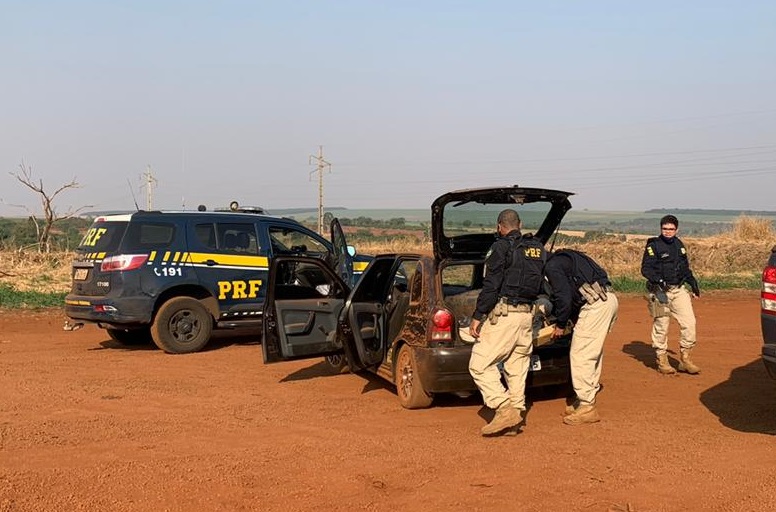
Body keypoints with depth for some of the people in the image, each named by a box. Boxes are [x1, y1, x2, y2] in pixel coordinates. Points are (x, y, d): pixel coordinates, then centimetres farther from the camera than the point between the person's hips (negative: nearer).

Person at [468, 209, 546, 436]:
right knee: (517, 368, 13)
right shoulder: (538, 249, 13)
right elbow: (543, 285, 18)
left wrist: (477, 317, -10)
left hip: (503, 314, -7)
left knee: (480, 365, -5)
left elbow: (491, 286, -13)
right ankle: (517, 411, 13)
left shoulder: (501, 247, -8)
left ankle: (505, 408, -14)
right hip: (527, 315, 8)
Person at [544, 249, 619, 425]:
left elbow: (564, 297, -10)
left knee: (580, 355, -6)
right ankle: (585, 401, 26)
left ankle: (586, 408, -4)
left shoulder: (552, 267, -4)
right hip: (608, 299, 10)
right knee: (593, 354, 18)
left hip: (596, 304, -10)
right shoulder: (563, 259, 26)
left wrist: (560, 324, 3)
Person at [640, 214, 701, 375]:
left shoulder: (679, 244, 13)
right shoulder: (653, 245, -6)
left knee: (689, 322, -3)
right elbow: (645, 269, -14)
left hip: (679, 290, 5)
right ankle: (662, 361, 15)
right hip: (660, 291, -5)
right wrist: (658, 280, -29)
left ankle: (685, 359, 9)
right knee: (661, 326, 1)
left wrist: (692, 282, 15)